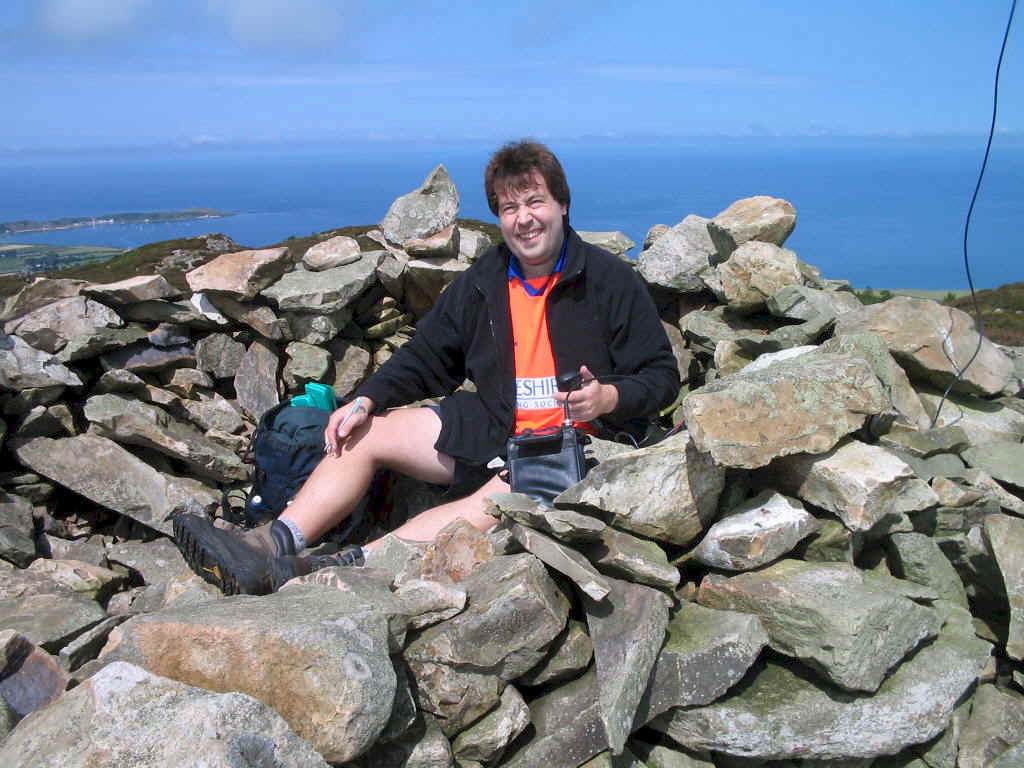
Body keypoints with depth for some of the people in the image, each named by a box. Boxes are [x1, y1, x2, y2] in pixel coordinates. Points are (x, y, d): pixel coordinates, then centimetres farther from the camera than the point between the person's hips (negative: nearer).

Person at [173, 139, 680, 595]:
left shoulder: (610, 280, -4)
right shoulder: (482, 283, 10)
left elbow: (662, 376, -4)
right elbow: (426, 357, 16)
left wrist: (608, 397, -24)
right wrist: (367, 399, 0)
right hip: (490, 431, 6)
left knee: (497, 502, -37)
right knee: (363, 434, -7)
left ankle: (351, 565, -50)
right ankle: (271, 545, -22)